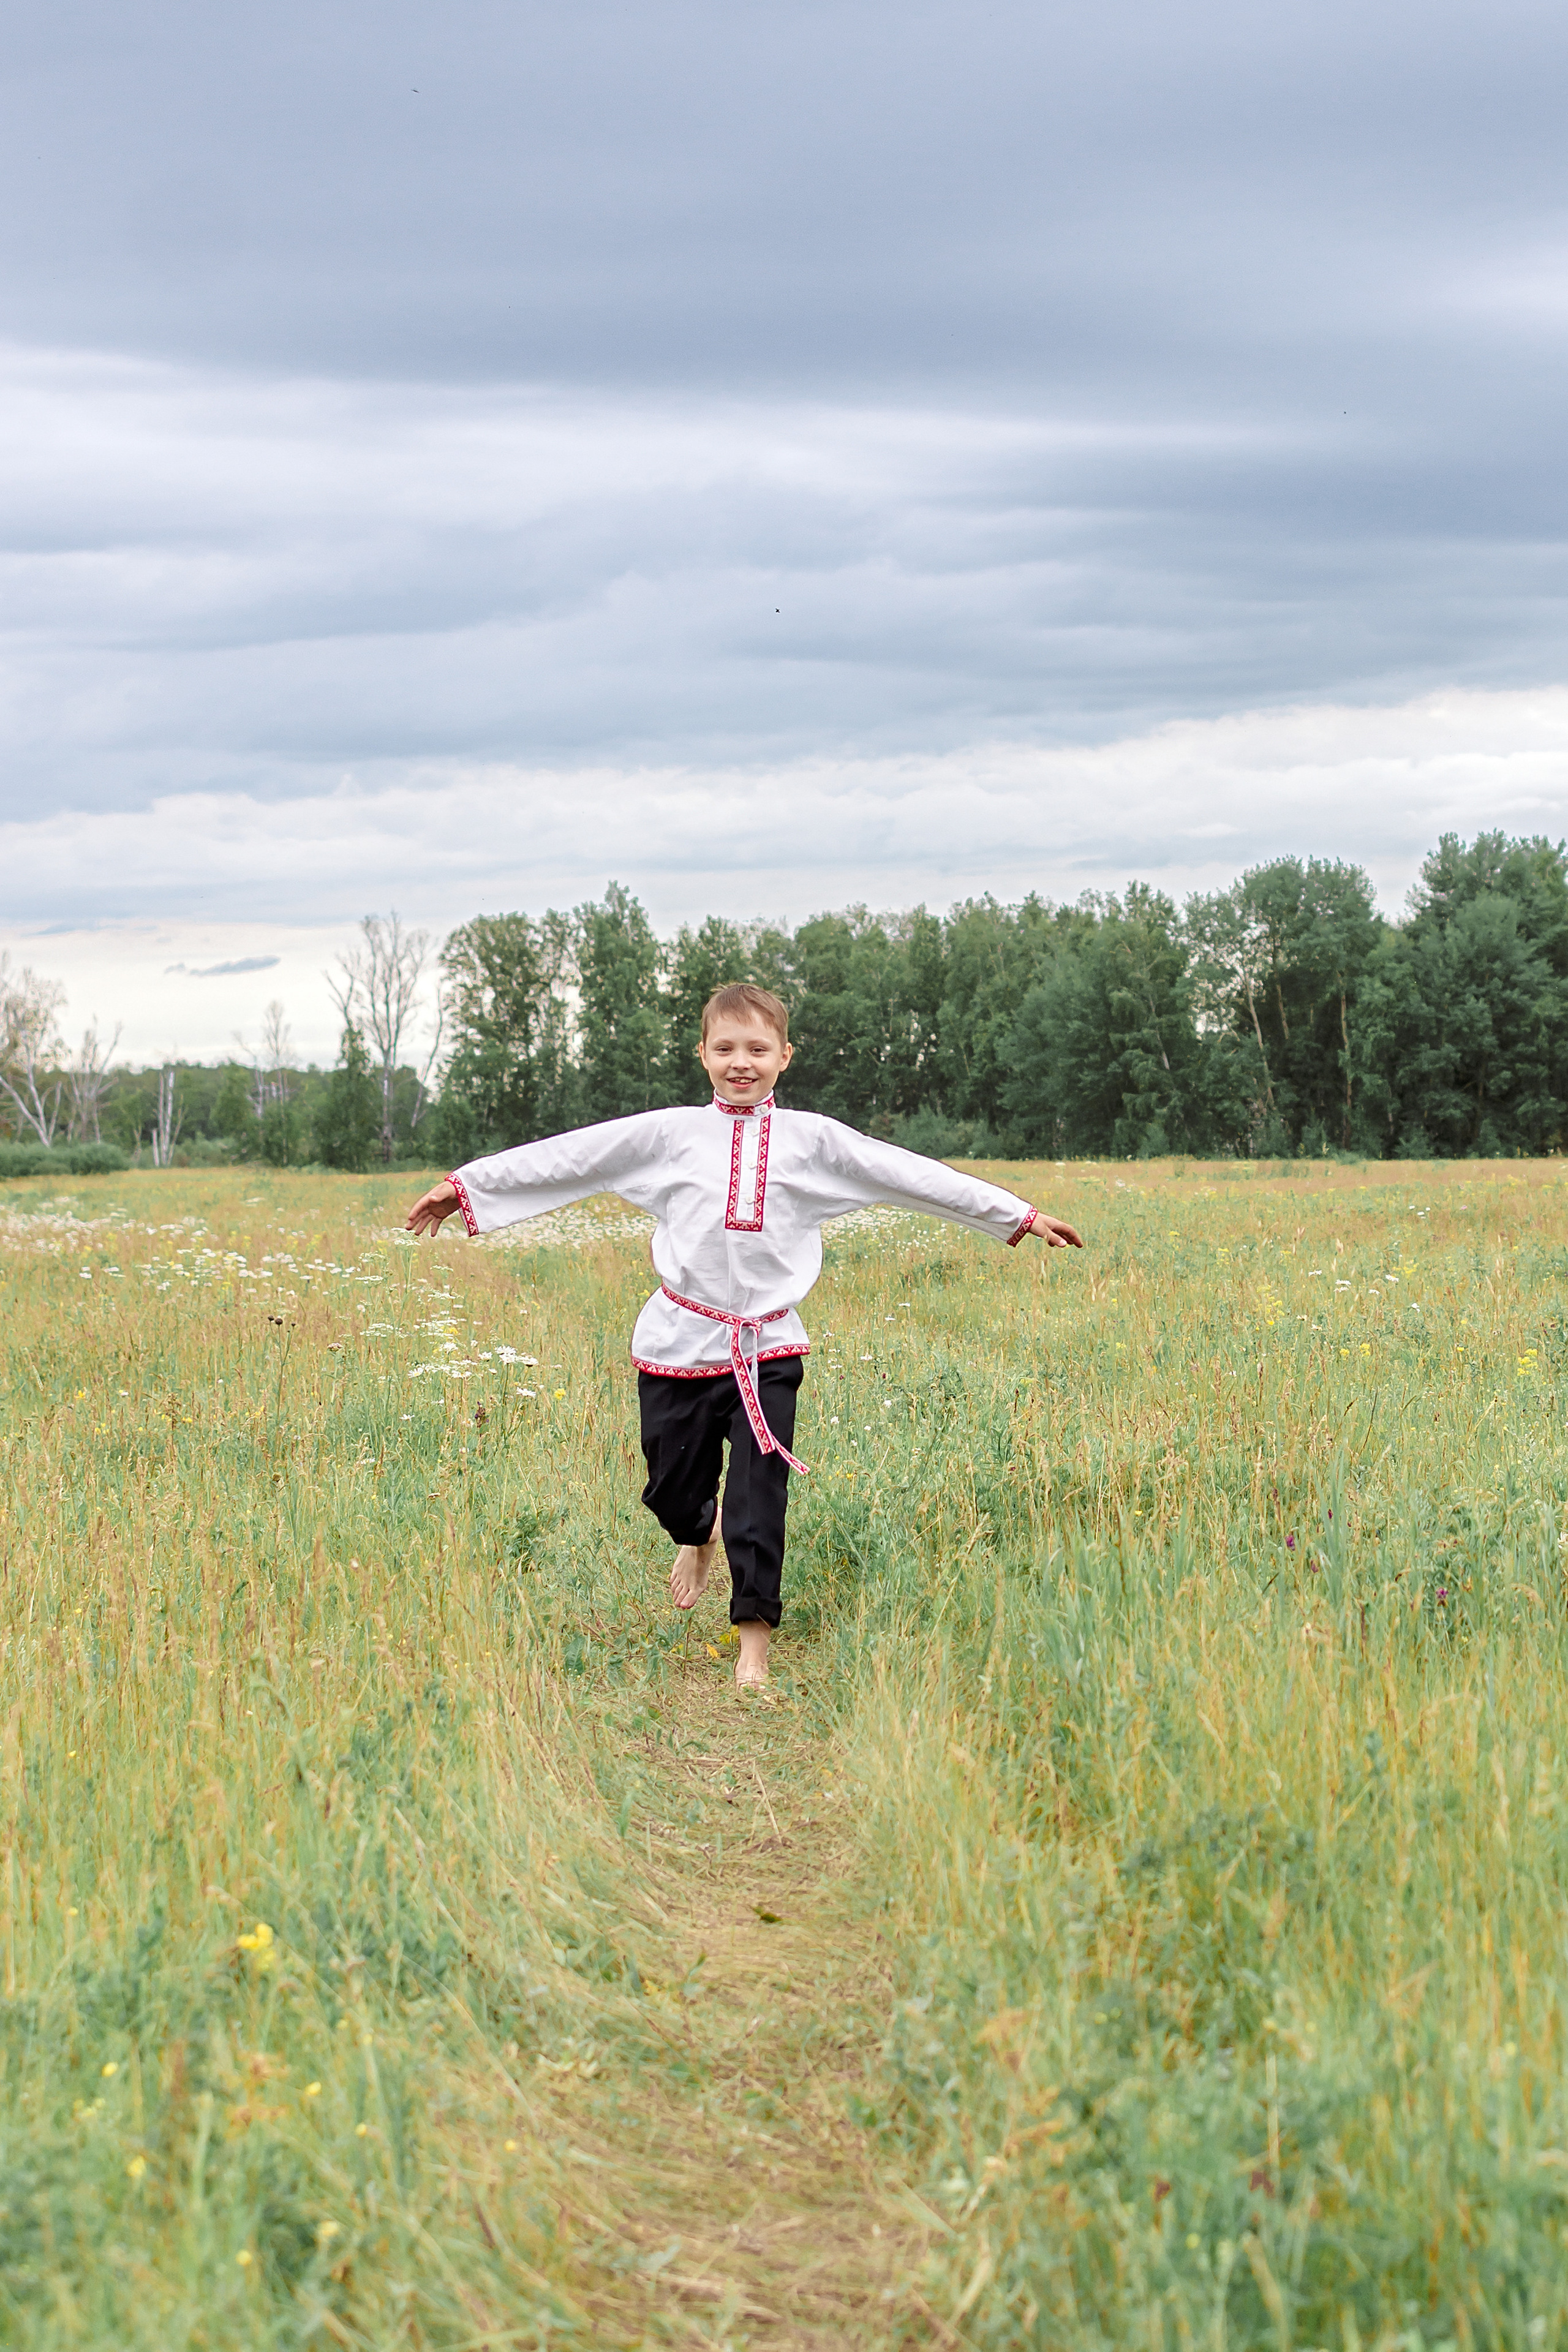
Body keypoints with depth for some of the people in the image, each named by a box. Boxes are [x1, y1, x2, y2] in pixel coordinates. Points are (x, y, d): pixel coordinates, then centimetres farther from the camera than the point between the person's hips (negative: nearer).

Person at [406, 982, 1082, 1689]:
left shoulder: (812, 1139, 3)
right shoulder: (668, 1133, 2)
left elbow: (909, 1175, 5)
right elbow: (567, 1158, 2)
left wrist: (1019, 1215, 7)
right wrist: (467, 1185, 2)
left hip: (768, 1347, 0)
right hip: (681, 1341, 1)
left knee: (759, 1498, -7)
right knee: (672, 1491, 11)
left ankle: (754, 1642, 3)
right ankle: (698, 1538, 47)